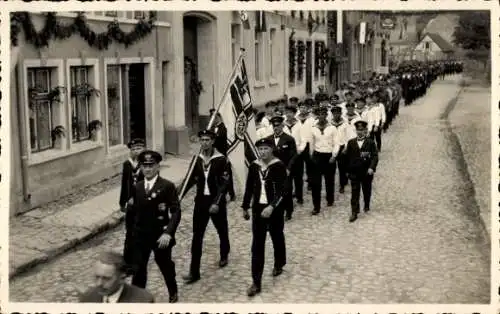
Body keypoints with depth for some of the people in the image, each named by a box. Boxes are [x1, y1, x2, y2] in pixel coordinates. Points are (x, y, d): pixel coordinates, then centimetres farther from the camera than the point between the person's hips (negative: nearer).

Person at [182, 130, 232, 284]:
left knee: (222, 231, 17)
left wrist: (217, 203, -23)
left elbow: (224, 184, -16)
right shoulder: (196, 159, 2)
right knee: (197, 236, 0)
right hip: (200, 200, 3)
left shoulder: (221, 160, -12)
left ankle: (224, 255, 46)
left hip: (216, 201, -3)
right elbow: (192, 179, 8)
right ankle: (194, 272, 2)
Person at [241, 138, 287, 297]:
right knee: (257, 245, 0)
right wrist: (245, 207, 14)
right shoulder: (254, 166, 0)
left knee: (277, 238, 19)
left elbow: (281, 190, -20)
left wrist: (271, 207, -31)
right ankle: (256, 282, 2)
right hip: (258, 208, 3)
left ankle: (278, 265, 46)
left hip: (275, 209, -3)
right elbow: (249, 188, 10)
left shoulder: (279, 166, -13)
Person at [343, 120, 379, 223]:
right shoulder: (351, 143, 4)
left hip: (367, 172, -1)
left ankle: (366, 206, 41)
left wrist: (372, 167, -25)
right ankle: (354, 213, -1)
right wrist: (347, 170, 4)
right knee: (354, 192, -2)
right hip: (354, 172, 1)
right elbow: (347, 156, 6)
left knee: (366, 190, 16)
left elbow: (375, 156, -11)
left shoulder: (371, 142, -4)